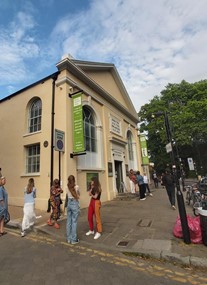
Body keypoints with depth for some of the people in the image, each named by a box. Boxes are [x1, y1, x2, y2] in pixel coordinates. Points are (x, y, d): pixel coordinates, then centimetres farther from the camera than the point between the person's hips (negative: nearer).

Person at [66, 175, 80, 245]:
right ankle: (74, 239, 13)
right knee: (74, 222, 3)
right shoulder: (76, 187, -12)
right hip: (75, 204, -5)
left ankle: (69, 238, 25)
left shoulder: (67, 187, -1)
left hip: (69, 203, 5)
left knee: (69, 221, 14)